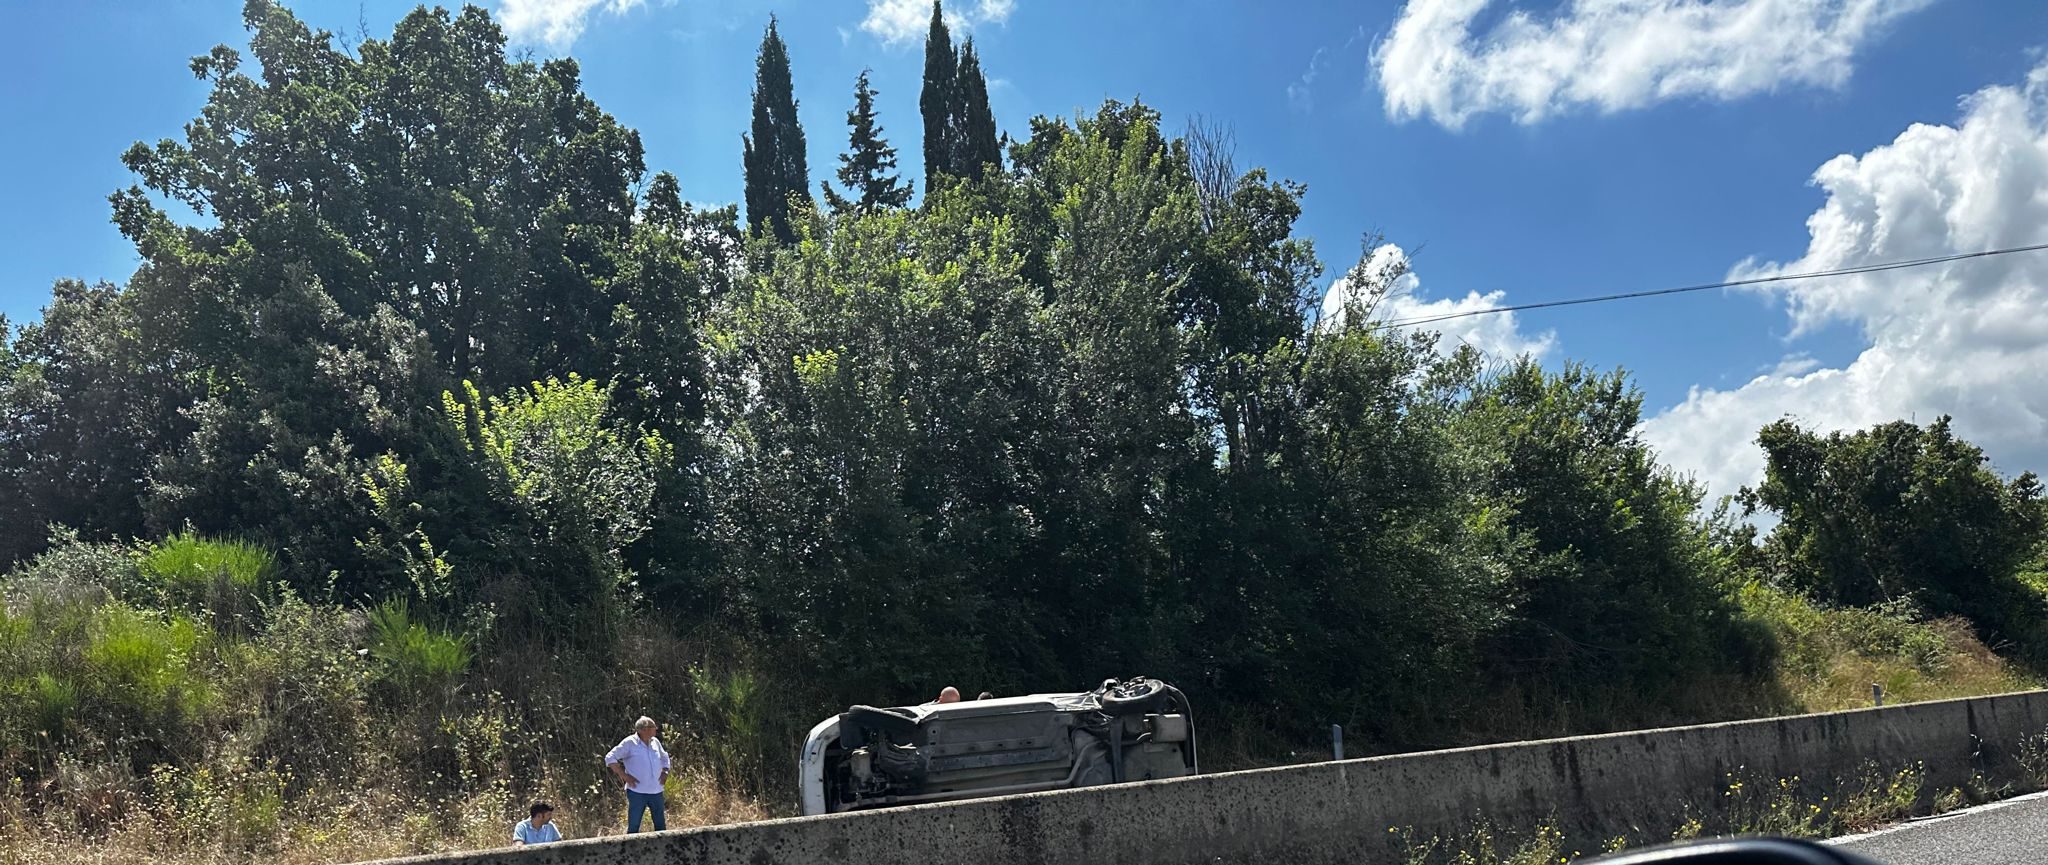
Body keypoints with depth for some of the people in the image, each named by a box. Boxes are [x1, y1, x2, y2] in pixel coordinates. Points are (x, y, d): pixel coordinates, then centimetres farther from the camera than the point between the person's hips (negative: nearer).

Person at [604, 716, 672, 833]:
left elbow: (664, 757, 28)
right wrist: (624, 776, -14)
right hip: (637, 792, -5)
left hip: (656, 791, 6)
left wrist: (665, 772, 10)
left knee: (661, 825, 9)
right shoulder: (629, 743, -7)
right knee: (633, 826, -1)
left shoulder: (655, 742, 10)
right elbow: (610, 758, -8)